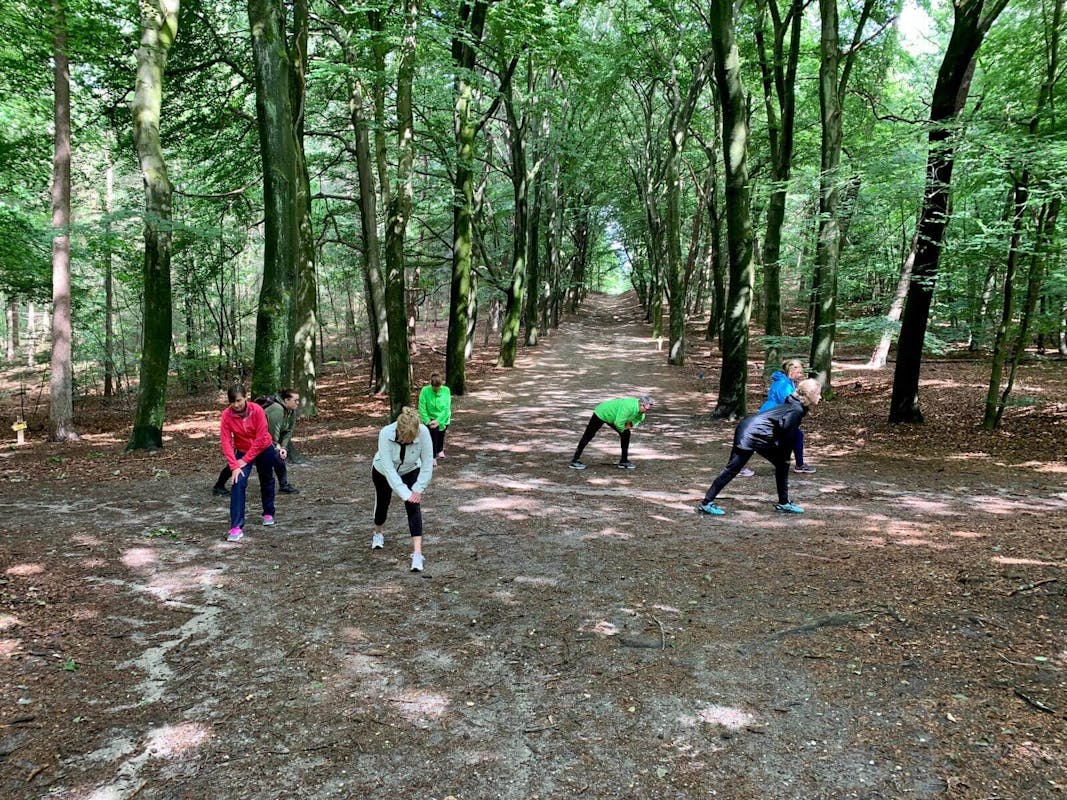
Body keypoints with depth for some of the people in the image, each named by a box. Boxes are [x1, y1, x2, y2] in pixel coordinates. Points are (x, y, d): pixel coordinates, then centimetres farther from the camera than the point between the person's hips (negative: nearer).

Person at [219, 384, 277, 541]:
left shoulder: (257, 410, -26)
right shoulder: (227, 415, -21)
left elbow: (261, 438, -24)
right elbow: (225, 441, -22)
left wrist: (245, 460, -23)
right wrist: (234, 466, -29)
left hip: (263, 450, 0)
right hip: (242, 451, 0)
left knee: (267, 481, 18)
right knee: (238, 483, -18)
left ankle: (268, 513, 43)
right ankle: (236, 527, -20)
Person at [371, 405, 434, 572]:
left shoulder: (423, 433, -36)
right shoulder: (386, 434, -39)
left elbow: (427, 463, -25)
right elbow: (388, 468, -38)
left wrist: (418, 489, -27)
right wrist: (404, 493, -40)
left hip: (410, 471, 0)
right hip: (383, 471, 0)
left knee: (413, 508, -14)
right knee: (382, 502, 17)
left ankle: (417, 554, -17)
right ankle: (378, 533, 49)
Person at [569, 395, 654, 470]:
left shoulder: (640, 408, -11)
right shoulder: (628, 407, -38)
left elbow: (640, 418, 12)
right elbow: (618, 423, -36)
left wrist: (631, 424, -8)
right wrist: (623, 428, -14)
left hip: (611, 416, 9)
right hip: (601, 413, -9)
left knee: (626, 434, 3)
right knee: (588, 436, -3)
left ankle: (624, 461, 10)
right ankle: (575, 461, 2)